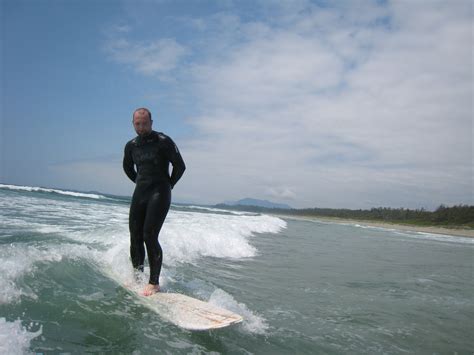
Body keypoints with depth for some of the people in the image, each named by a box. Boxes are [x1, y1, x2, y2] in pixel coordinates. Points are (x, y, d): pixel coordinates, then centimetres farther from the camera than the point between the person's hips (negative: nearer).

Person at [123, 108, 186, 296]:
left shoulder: (164, 142, -8)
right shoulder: (131, 146, 10)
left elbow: (180, 166, -6)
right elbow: (127, 167, 28)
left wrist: (168, 185, 2)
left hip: (159, 194, -6)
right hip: (139, 193, 6)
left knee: (150, 236, -14)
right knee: (135, 237, 6)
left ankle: (154, 283, -5)